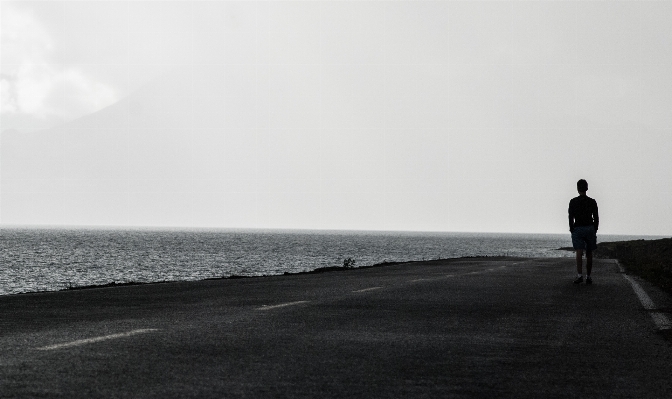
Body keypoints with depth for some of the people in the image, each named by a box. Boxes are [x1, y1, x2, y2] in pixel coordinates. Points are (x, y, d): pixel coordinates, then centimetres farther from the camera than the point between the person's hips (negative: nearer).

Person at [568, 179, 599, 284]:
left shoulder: (573, 202, -1)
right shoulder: (592, 202, 2)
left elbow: (571, 217, -3)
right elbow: (596, 218, 1)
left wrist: (572, 230, 4)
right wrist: (595, 231, 9)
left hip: (577, 229, -1)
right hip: (590, 228, 1)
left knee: (579, 253, -10)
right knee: (589, 254, 10)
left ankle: (579, 275, -25)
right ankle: (588, 276, 13)